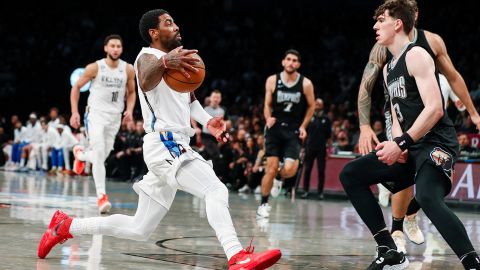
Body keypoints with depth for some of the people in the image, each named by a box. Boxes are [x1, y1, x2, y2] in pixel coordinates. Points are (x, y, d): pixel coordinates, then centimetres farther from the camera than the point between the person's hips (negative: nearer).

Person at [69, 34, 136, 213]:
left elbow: (131, 92, 15)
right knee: (99, 153, -20)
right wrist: (74, 112, -4)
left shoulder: (128, 69, 0)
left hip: (115, 118, 4)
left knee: (101, 157, 10)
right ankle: (101, 196, -20)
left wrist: (129, 110, -3)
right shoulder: (95, 67, -8)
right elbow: (76, 87, 3)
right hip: (95, 113, -4)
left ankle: (80, 154, 46)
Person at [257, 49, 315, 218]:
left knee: (290, 169, -15)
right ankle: (263, 204, 11)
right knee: (271, 168, -5)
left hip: (293, 131, 0)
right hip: (275, 128, 0)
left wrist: (303, 126, 1)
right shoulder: (272, 81, -2)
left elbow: (311, 106, 9)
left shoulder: (305, 84, -5)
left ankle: (279, 179, 23)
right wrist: (268, 118, -12)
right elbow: (267, 105, 8)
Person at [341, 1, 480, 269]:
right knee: (350, 175, 7)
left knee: (428, 197, -36)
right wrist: (397, 143, -2)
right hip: (409, 146, 10)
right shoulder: (389, 69, 18)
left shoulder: (416, 55, -10)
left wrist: (402, 143, -22)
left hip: (436, 143, -10)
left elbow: (434, 108, -20)